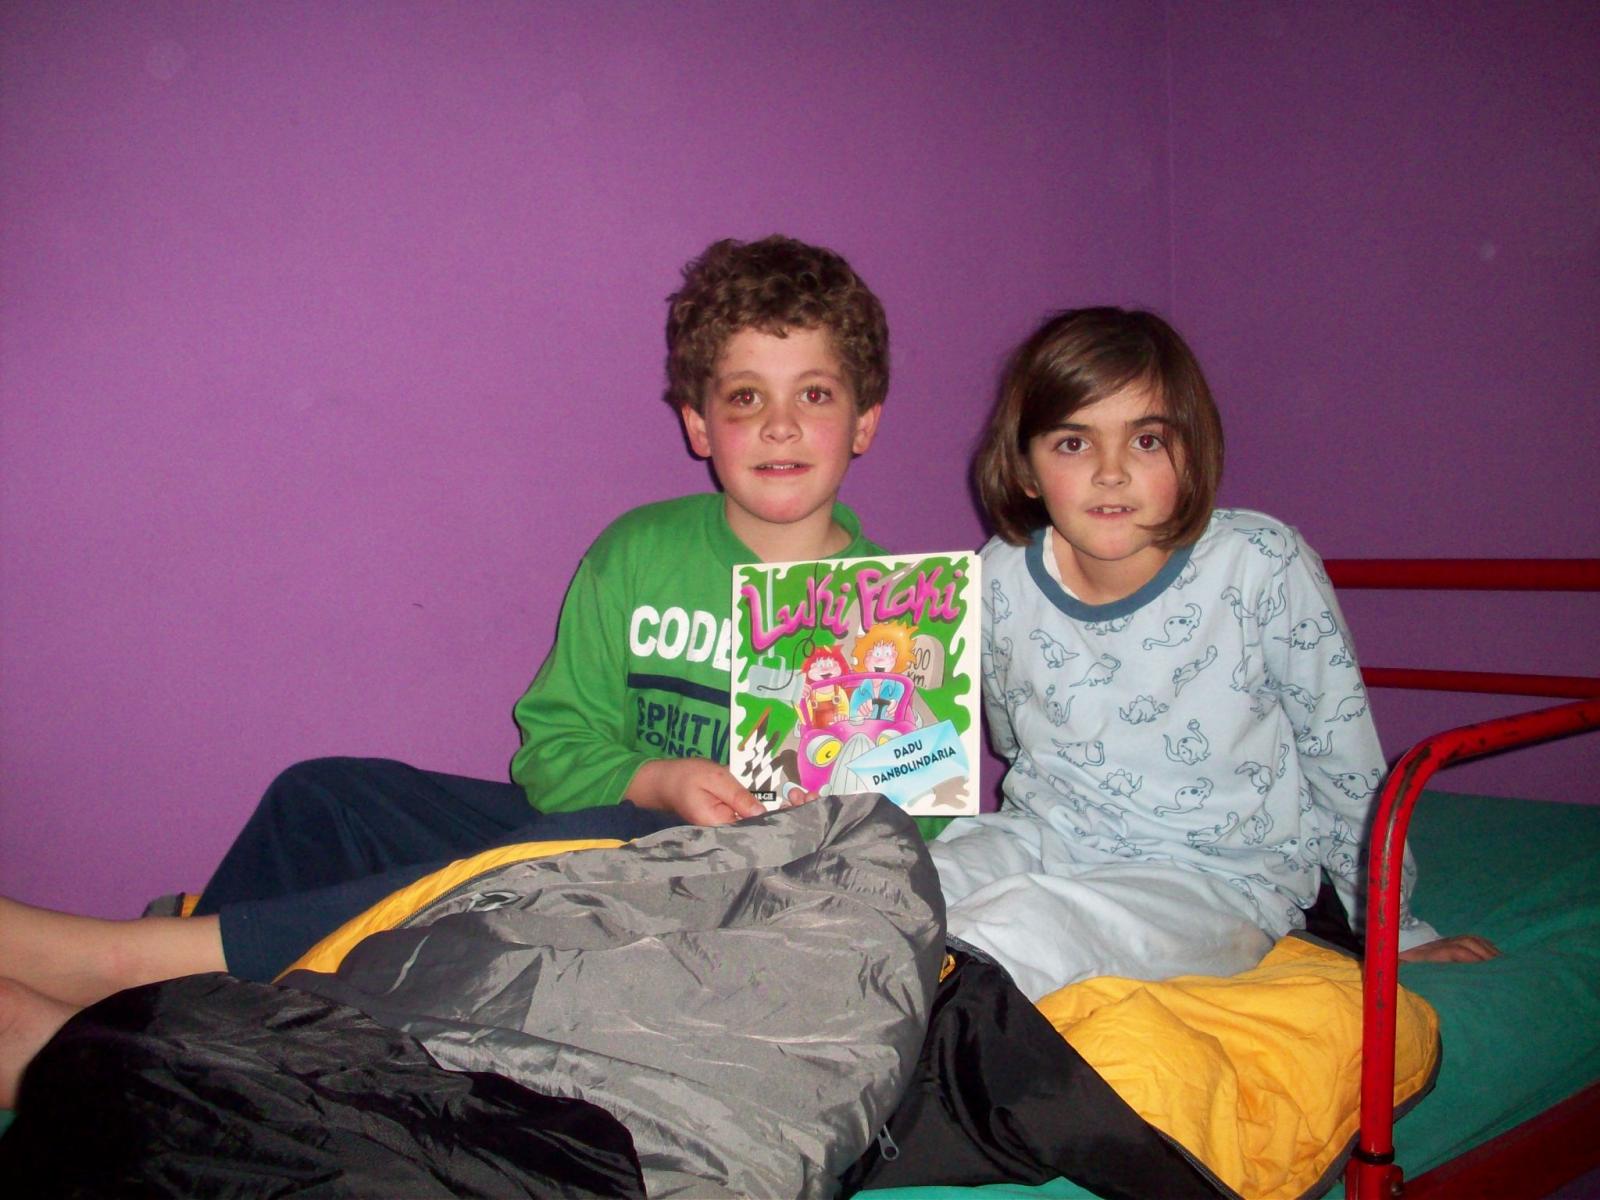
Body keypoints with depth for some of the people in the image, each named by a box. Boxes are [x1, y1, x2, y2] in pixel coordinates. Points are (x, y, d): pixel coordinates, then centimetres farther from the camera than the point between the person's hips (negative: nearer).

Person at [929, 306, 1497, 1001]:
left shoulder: (1264, 566, -13)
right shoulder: (1001, 580, -5)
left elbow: (1344, 760, 0)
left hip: (1216, 876, -3)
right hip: (1044, 842, 3)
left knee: (1021, 926, -34)